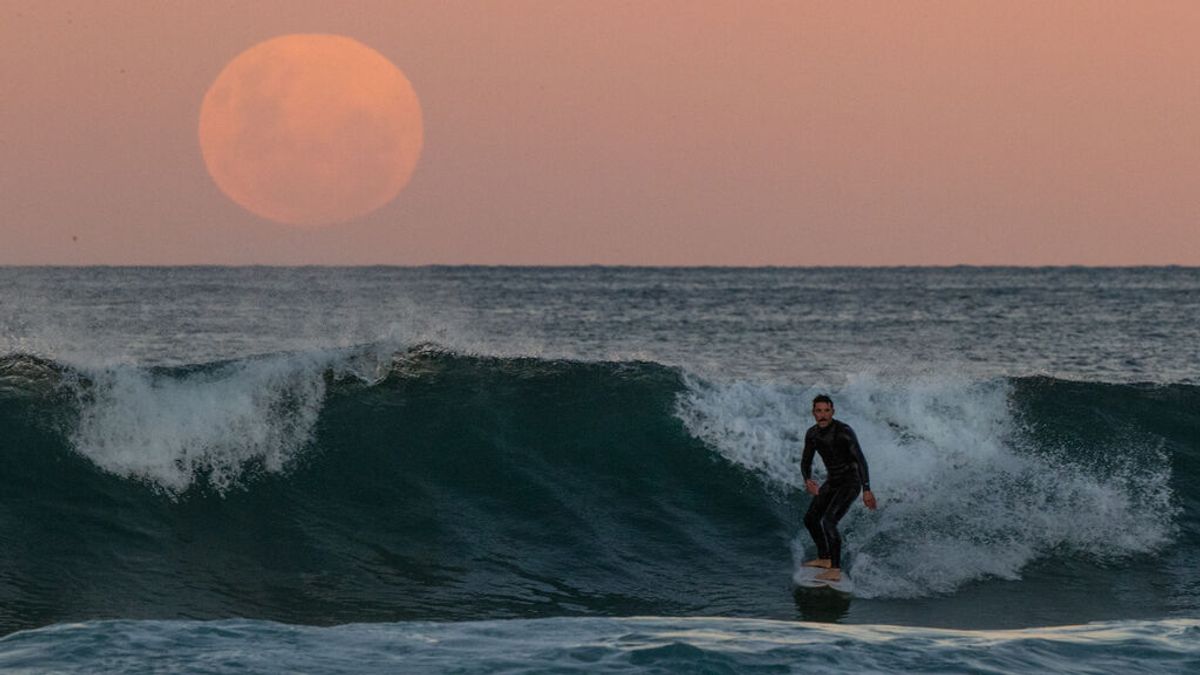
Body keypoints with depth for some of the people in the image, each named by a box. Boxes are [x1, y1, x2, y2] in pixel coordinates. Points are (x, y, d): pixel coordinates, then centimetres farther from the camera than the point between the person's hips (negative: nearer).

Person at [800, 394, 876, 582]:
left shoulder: (844, 431, -23)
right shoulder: (812, 434, -2)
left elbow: (860, 460, -24)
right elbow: (806, 461, 9)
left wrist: (866, 490, -31)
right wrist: (807, 480, -12)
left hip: (850, 483, -8)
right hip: (832, 482, 8)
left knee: (829, 522, -24)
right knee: (811, 519, 18)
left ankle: (835, 570, -25)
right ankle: (824, 559, 39)